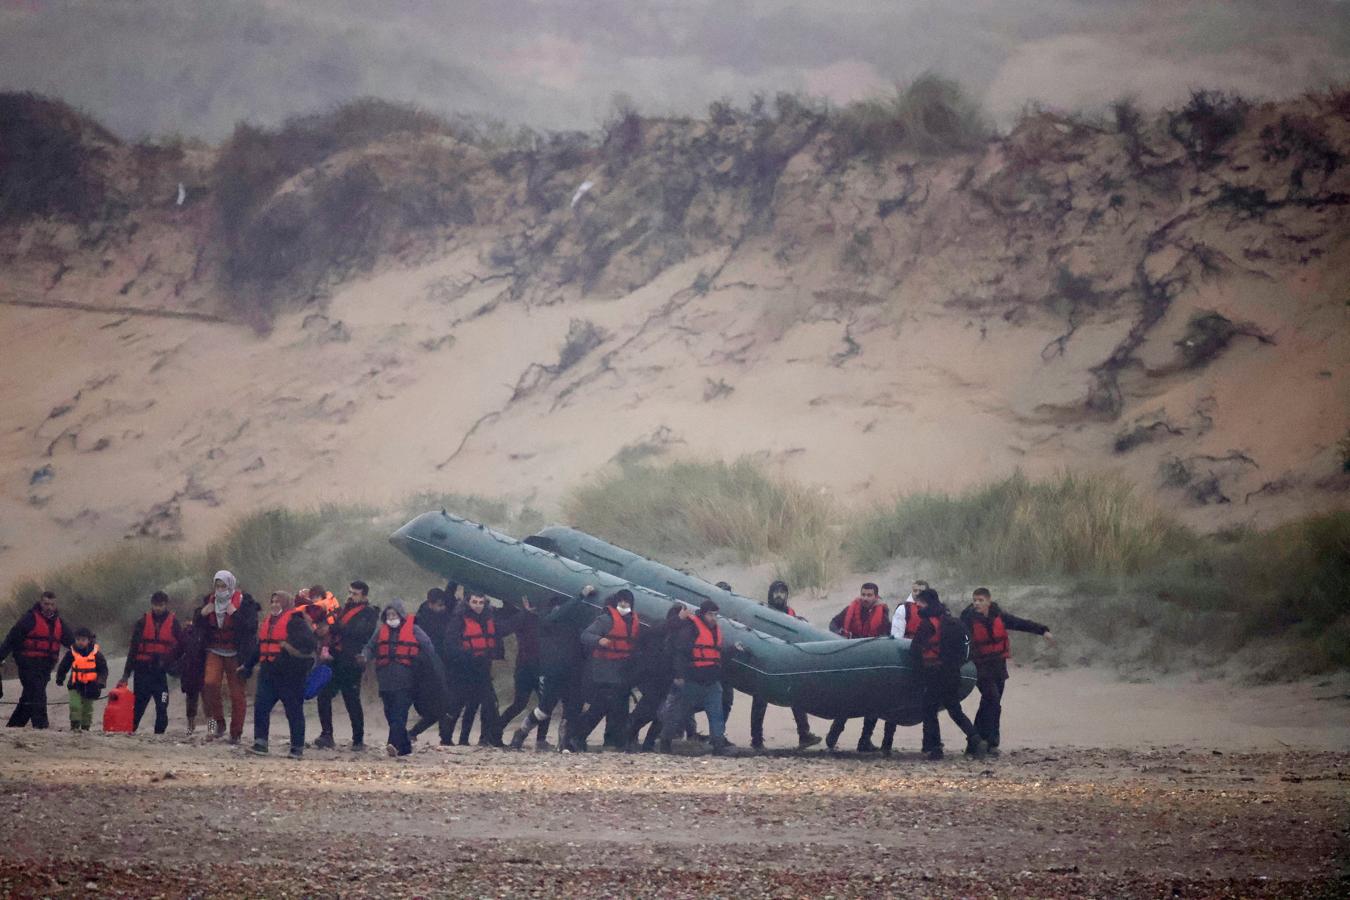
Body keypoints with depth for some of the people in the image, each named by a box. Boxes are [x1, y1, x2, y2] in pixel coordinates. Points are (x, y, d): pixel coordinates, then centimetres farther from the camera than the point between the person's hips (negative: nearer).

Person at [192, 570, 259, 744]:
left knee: (237, 694, -2)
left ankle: (235, 733, 7)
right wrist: (202, 614, -6)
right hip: (214, 651, 3)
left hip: (235, 654, -3)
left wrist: (235, 614, -24)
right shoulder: (209, 601, 8)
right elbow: (197, 624, 14)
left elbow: (251, 626, -15)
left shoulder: (244, 602, -6)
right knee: (210, 683, -18)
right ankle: (217, 722, -2)